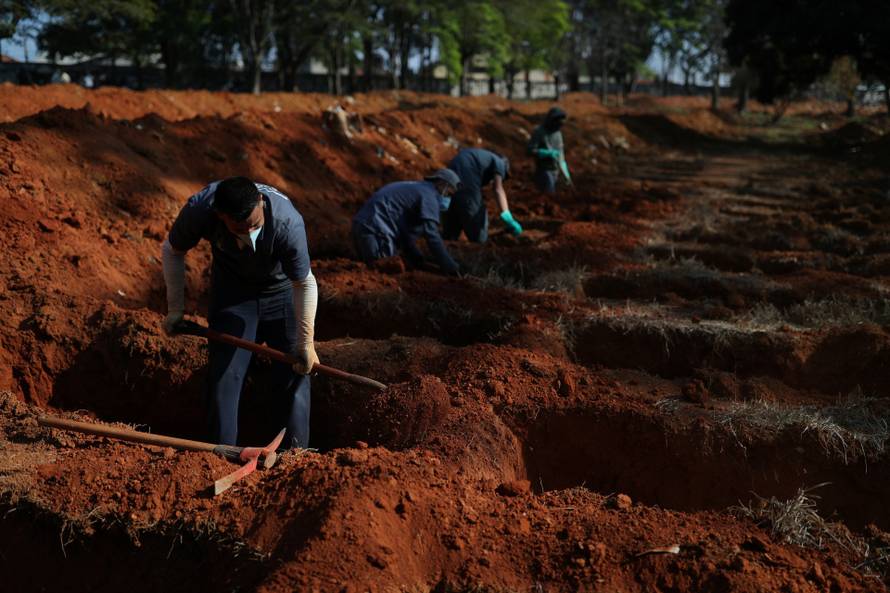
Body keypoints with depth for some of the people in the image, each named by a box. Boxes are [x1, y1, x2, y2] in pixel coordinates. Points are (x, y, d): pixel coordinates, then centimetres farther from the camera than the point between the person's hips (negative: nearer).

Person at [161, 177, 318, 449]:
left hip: (281, 287, -1)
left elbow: (305, 284, -24)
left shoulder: (288, 223, -38)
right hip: (232, 286, 1)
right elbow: (172, 251, -9)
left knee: (293, 374, -2)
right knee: (223, 373, -4)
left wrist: (306, 344, -17)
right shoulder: (199, 209, -31)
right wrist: (175, 309, -4)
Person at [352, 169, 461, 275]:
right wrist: (451, 267, -10)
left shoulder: (415, 189, 24)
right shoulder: (428, 195, -6)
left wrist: (418, 261, 29)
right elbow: (432, 236, -15)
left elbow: (407, 231, 30)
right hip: (376, 230, -10)